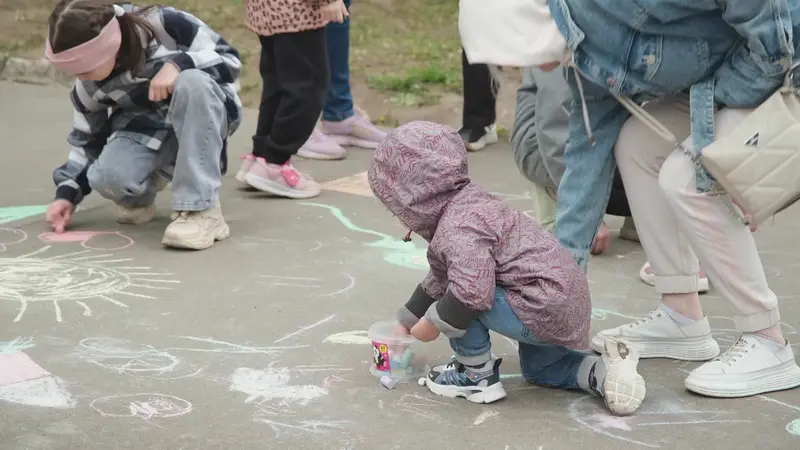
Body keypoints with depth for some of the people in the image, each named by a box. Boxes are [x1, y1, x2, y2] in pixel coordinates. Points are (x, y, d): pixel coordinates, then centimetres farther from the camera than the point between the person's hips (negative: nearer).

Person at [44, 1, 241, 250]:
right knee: (108, 178, -30)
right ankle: (138, 195, 11)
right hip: (145, 129, 3)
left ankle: (202, 211, -35)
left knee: (192, 82, -38)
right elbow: (86, 139, 5)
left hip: (203, 118, -3)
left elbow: (229, 59, -19)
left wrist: (178, 64, -35)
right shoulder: (88, 85, -10)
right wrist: (66, 192, -5)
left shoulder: (165, 25, -25)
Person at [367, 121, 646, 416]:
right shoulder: (466, 206, 14)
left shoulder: (458, 230, -21)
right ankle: (604, 371, 11)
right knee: (538, 368, 32)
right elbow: (438, 282, 27)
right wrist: (405, 323, 34)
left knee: (461, 300, -12)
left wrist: (433, 323, -16)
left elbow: (473, 291, -34)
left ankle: (478, 376, 2)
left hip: (546, 309, -11)